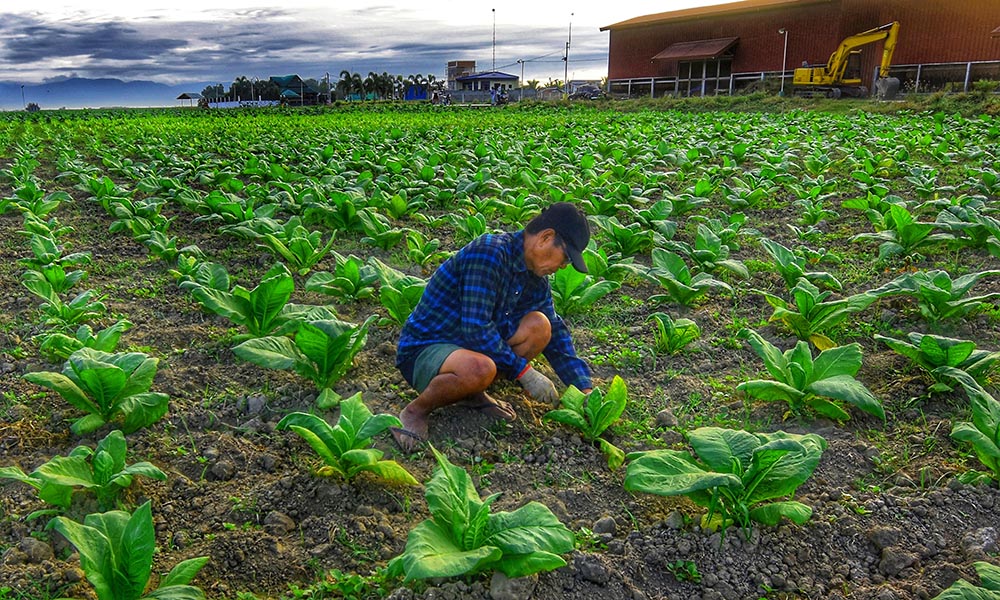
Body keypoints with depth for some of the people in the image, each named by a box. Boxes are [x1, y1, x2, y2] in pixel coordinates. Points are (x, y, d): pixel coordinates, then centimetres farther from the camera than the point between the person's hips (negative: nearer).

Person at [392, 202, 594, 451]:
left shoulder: (536, 281, 3)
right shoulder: (488, 252, -24)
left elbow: (556, 334, 9)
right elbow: (475, 328, -29)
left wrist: (585, 390, 2)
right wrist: (524, 371, -22)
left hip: (471, 346, 8)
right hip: (422, 349, -8)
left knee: (539, 326, -13)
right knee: (479, 369, -40)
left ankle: (473, 394, 1)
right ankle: (416, 410, -10)